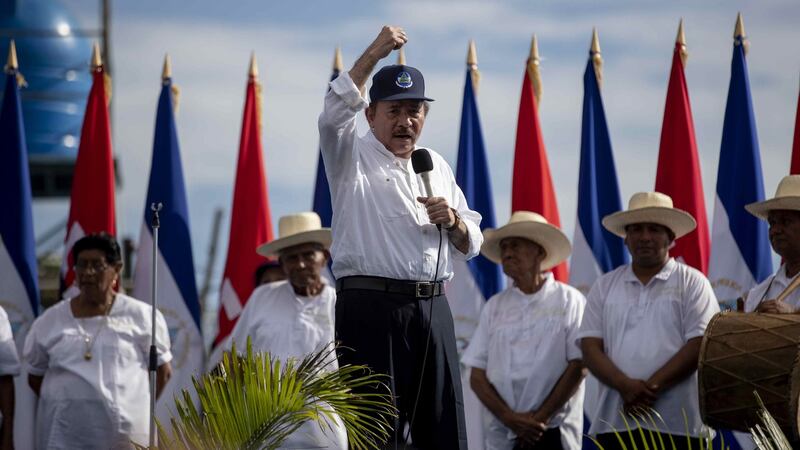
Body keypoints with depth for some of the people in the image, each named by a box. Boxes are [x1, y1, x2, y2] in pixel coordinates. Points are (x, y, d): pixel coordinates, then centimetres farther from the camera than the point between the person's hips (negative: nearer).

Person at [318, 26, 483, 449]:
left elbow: (470, 245, 20)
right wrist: (373, 55, -26)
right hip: (371, 307, -5)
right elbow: (334, 113, -18)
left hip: (432, 308, 5)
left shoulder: (437, 166, 19)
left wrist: (452, 221, -3)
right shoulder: (352, 158, 4)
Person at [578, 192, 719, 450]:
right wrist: (626, 386, -13)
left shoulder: (691, 283, 5)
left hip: (677, 424, -2)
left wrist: (651, 387, -13)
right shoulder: (604, 287, 14)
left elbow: (699, 346, -5)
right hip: (614, 422, 3)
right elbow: (590, 347, 6)